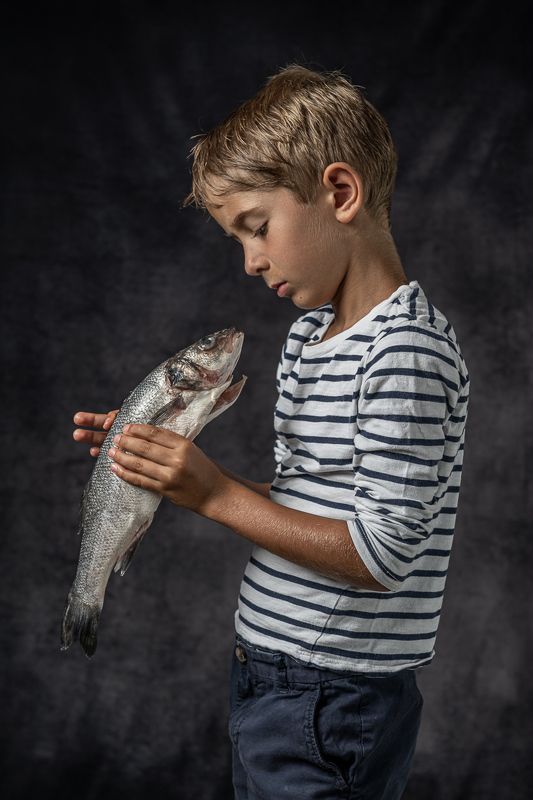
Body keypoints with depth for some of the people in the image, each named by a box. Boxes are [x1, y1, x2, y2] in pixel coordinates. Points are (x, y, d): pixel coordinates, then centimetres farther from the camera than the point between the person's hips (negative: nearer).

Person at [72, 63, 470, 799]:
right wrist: (175, 468, 0)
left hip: (333, 706, -8)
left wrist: (216, 495, -21)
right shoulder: (307, 335, 9)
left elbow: (382, 557, -23)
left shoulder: (408, 350, -20)